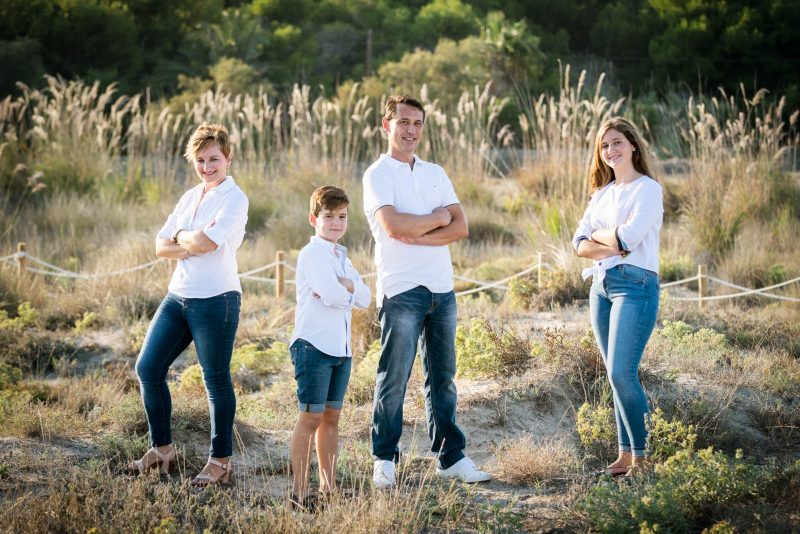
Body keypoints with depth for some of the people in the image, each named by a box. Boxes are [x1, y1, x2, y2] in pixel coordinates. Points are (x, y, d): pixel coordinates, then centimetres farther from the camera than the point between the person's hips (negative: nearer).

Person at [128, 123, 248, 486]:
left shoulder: (234, 198, -8)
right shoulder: (190, 197, 14)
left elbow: (208, 241, -23)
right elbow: (161, 246, 9)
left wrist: (181, 238, -4)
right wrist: (192, 245, -9)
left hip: (215, 300, -8)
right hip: (178, 296, 8)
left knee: (216, 380, 0)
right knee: (147, 368, 6)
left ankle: (220, 462, 11)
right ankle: (162, 449, 19)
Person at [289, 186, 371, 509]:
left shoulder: (341, 257, 18)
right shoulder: (313, 253, -9)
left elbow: (365, 298, 7)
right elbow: (333, 296, -21)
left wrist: (344, 286, -12)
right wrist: (351, 288, -1)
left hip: (341, 347, 8)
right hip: (314, 346, -8)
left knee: (331, 416, 12)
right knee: (310, 417, -6)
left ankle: (328, 487, 19)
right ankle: (299, 492, -3)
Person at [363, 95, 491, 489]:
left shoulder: (436, 174, 16)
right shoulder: (378, 175, -2)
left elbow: (461, 226, 4)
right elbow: (392, 224, -18)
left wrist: (417, 236, -11)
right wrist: (437, 219, -4)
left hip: (442, 288, 6)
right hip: (401, 290, -6)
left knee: (442, 377, 10)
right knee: (394, 378, -4)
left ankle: (451, 456, 15)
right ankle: (384, 459, 5)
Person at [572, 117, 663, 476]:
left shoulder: (648, 189, -4)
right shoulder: (602, 193, 17)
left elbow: (628, 236, -17)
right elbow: (580, 244, 7)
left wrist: (597, 235, 1)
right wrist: (613, 247, -10)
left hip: (635, 285, -7)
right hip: (601, 285, 7)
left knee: (622, 373, -15)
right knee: (616, 374, 7)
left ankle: (643, 456, -9)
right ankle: (625, 454, 11)